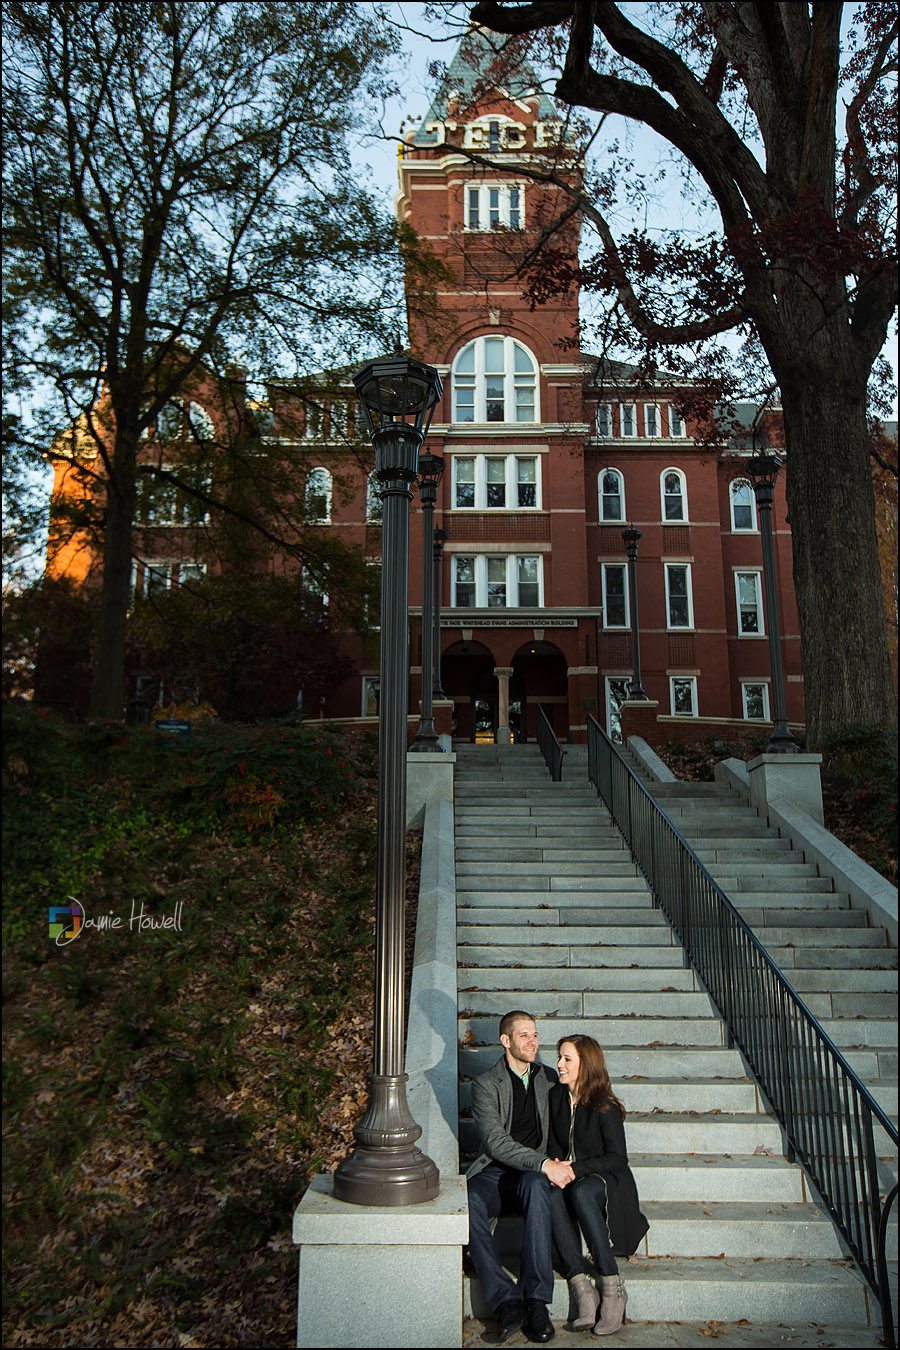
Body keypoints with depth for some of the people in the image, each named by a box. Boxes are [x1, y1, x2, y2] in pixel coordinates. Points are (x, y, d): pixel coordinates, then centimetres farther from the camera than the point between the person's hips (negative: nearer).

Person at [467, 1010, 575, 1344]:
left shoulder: (549, 1079, 15)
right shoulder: (485, 1085, 1)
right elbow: (496, 1142, -11)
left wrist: (558, 1164, -2)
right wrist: (544, 1163, -22)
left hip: (535, 1175, 1)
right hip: (494, 1174, -1)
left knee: (536, 1185, -35)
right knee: (467, 1201, -34)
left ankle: (536, 1300, -33)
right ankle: (506, 1301, -31)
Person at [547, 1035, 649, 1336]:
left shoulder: (605, 1106, -11)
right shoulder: (555, 1096, 6)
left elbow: (616, 1158, -12)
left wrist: (575, 1170, -22)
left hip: (606, 1180, -4)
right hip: (569, 1178, 4)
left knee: (581, 1193, -38)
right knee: (552, 1197, -31)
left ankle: (612, 1287, -29)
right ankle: (581, 1288, -35)